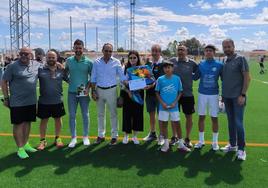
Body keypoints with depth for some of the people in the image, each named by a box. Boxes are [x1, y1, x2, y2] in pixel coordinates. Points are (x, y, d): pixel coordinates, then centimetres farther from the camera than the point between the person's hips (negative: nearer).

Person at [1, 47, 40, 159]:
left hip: (31, 101, 5)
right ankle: (20, 148, 11)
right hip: (17, 102, -5)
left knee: (27, 122, 15)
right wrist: (6, 98, -6)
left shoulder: (37, 65, 4)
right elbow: (4, 82, -5)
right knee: (18, 124, 1)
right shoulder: (12, 66, -9)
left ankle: (25, 144, 30)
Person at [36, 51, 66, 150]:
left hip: (58, 101, 1)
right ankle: (42, 140, 24)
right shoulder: (40, 70, -5)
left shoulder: (61, 70, 0)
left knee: (58, 119, 13)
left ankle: (57, 138, 30)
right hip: (44, 101, -1)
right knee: (44, 120, 10)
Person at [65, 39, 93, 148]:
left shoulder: (88, 62, -3)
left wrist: (88, 87, -11)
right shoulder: (69, 60, 3)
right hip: (72, 92, 2)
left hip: (84, 92, -1)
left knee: (85, 115, 8)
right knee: (72, 115, 5)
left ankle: (85, 137, 23)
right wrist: (69, 81, -4)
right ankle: (73, 138, 18)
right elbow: (66, 73, 14)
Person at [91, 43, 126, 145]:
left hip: (111, 90, -2)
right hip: (99, 90, 2)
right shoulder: (97, 62, 0)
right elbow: (93, 78, 4)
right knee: (100, 114, 12)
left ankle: (114, 136, 15)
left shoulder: (116, 62, -5)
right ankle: (101, 135, 25)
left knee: (113, 114, 4)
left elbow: (122, 77, -5)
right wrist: (93, 91, -2)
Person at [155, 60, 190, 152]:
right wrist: (162, 103, -8)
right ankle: (166, 143, 24)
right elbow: (157, 92, 3)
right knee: (164, 124, 9)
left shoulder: (177, 78, -4)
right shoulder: (160, 79, -4)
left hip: (174, 106, 0)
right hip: (163, 106, 1)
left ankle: (181, 144, 19)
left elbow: (180, 92, 3)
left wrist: (175, 102, -8)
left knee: (177, 124, 6)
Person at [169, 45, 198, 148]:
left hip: (187, 94, -1)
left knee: (189, 116, 6)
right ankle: (174, 137, 28)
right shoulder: (172, 61, -2)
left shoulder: (192, 63, -4)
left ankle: (187, 138, 23)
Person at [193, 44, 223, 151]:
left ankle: (215, 142, 19)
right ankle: (201, 141, 22)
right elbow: (195, 77, 9)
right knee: (201, 117, 8)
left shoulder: (219, 65, -3)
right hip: (202, 94, 2)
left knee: (214, 118, 4)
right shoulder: (201, 64, 3)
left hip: (214, 94, -2)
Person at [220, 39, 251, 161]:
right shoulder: (224, 62, 10)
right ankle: (232, 145, 25)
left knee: (238, 123, -3)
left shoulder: (240, 59, -6)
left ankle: (241, 149, 8)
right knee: (231, 122, 13)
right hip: (227, 97, 6)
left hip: (238, 97, -5)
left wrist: (243, 95, -15)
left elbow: (247, 77, -9)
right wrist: (223, 95, 12)